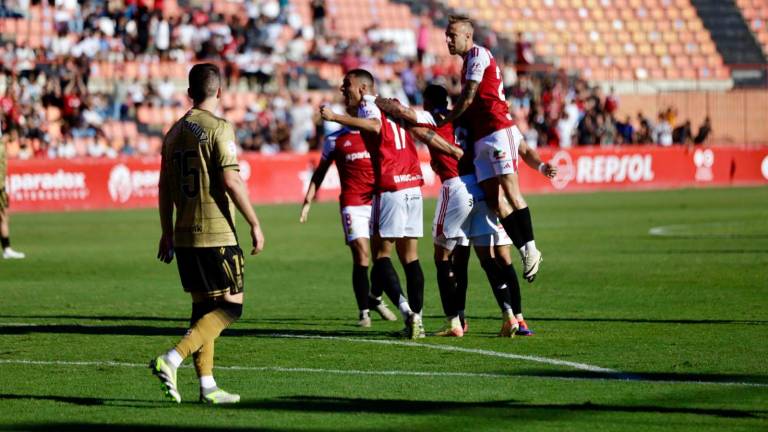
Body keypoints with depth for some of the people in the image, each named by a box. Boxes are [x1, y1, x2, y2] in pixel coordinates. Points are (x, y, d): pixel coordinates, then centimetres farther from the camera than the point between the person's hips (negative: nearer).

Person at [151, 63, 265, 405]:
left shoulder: (175, 131, 11)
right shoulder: (218, 128, -10)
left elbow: (165, 187, 13)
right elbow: (230, 181, -16)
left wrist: (167, 234, 20)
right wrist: (255, 225, -9)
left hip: (184, 235, 7)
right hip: (215, 234, -7)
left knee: (203, 307, 13)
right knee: (231, 305, -2)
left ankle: (207, 385, 11)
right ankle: (171, 360, -17)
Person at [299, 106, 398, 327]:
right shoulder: (335, 140, 10)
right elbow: (320, 173, 16)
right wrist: (307, 201, 9)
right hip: (352, 204, -3)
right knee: (361, 255, -13)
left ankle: (376, 299, 27)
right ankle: (364, 311, -7)